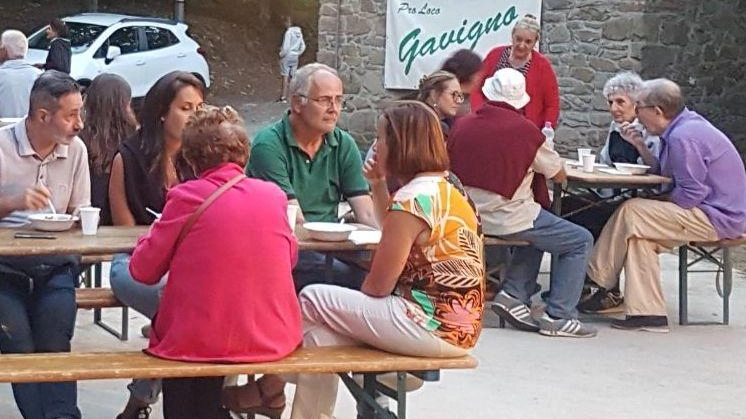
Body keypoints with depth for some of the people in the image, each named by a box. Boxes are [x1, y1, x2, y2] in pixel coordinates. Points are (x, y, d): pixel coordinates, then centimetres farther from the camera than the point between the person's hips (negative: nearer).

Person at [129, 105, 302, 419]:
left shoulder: (186, 197, -9)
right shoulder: (273, 195, 1)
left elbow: (143, 271, -2)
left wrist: (154, 234, 17)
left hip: (203, 343, -3)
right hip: (274, 339, 4)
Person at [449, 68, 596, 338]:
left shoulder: (462, 125, 3)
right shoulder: (525, 130, -10)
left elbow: (451, 168, 20)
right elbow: (560, 175, 1)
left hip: (469, 218, 7)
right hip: (508, 218, -7)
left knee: (536, 233, 33)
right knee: (581, 242, 9)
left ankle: (514, 294, 19)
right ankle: (558, 316, 4)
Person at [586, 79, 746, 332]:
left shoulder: (682, 137, -19)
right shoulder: (686, 125, 13)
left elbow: (691, 194, -22)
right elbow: (664, 172, 19)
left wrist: (662, 207, -6)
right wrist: (640, 146, 10)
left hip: (719, 219, -10)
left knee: (632, 213, -11)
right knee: (641, 235, 2)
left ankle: (597, 281, 3)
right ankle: (646, 313, -5)